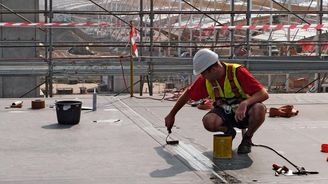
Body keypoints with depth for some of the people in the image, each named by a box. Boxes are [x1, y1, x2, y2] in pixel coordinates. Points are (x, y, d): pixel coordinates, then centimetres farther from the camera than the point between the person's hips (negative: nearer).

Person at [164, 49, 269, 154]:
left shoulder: (237, 72, -24)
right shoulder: (204, 79, -12)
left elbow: (264, 94, -30)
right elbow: (187, 95, 5)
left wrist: (245, 103, -47)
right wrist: (171, 115, 10)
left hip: (245, 111, -2)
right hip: (225, 113, 3)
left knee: (259, 109, -37)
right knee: (208, 121, -31)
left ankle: (247, 138, -6)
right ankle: (228, 131, 4)